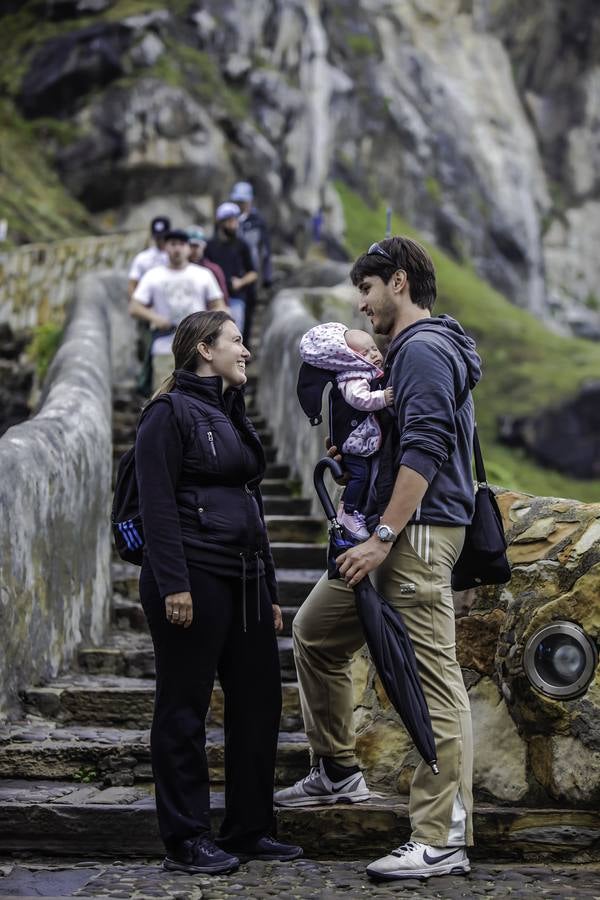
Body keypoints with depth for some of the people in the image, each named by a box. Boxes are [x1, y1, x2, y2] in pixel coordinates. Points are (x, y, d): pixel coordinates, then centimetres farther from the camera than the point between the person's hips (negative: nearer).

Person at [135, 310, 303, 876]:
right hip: (194, 581, -9)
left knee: (259, 701, 9)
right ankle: (186, 843, 5)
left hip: (244, 581, 9)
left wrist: (269, 591, 22)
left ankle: (248, 830, 20)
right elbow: (157, 504, -13)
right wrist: (173, 584, -21)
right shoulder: (170, 414, -5)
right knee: (184, 710, -1)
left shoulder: (232, 416, 21)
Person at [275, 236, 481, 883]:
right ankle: (336, 771, 29)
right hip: (394, 536, 11)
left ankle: (442, 839, -10)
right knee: (315, 631, 18)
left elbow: (425, 449, -22)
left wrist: (383, 537, -24)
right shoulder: (407, 351, 22)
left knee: (433, 678, -10)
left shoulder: (424, 350, -11)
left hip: (418, 533, -11)